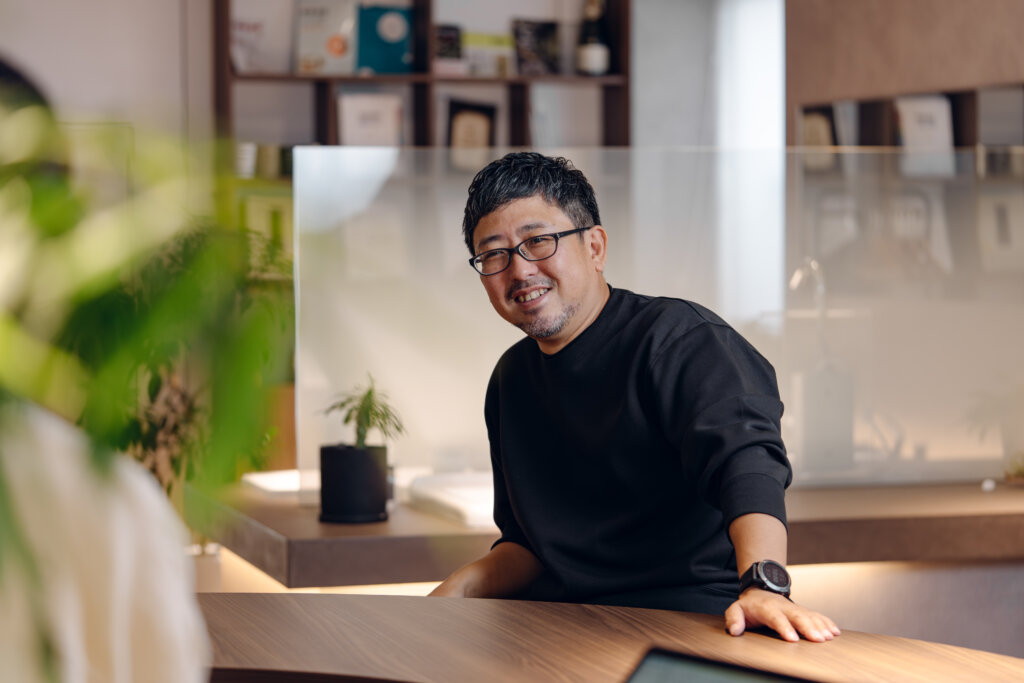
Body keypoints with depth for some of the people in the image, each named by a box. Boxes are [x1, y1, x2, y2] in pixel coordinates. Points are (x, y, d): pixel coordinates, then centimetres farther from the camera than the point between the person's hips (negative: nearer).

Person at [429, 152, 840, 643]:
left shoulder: (676, 336, -7)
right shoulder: (511, 379, 17)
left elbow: (745, 458, -26)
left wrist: (763, 584, -44)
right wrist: (462, 587, 4)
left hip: (691, 616, -6)